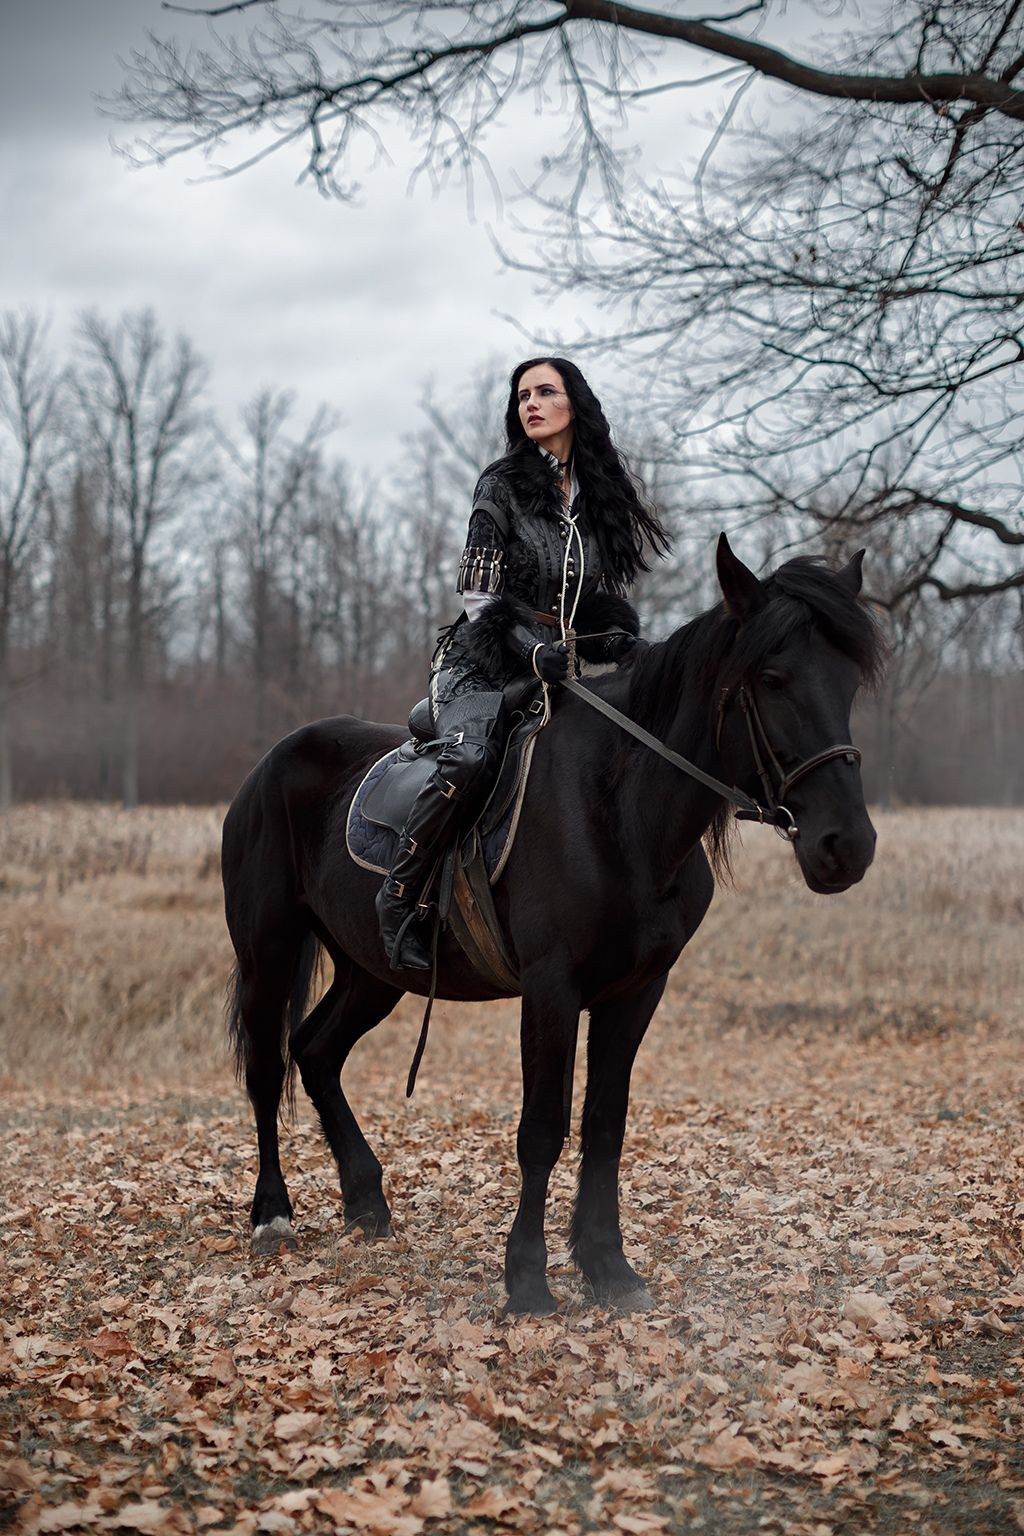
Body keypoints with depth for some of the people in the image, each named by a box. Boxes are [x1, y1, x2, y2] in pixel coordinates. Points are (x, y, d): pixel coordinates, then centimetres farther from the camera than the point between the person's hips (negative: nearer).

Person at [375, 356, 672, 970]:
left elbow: (602, 599, 18)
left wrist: (624, 643, -3)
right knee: (469, 761, -34)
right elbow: (482, 597, -8)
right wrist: (535, 649, -23)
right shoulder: (504, 486, -2)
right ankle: (400, 897, -22)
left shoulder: (599, 494, 13)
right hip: (485, 665, -6)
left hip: (561, 665, 6)